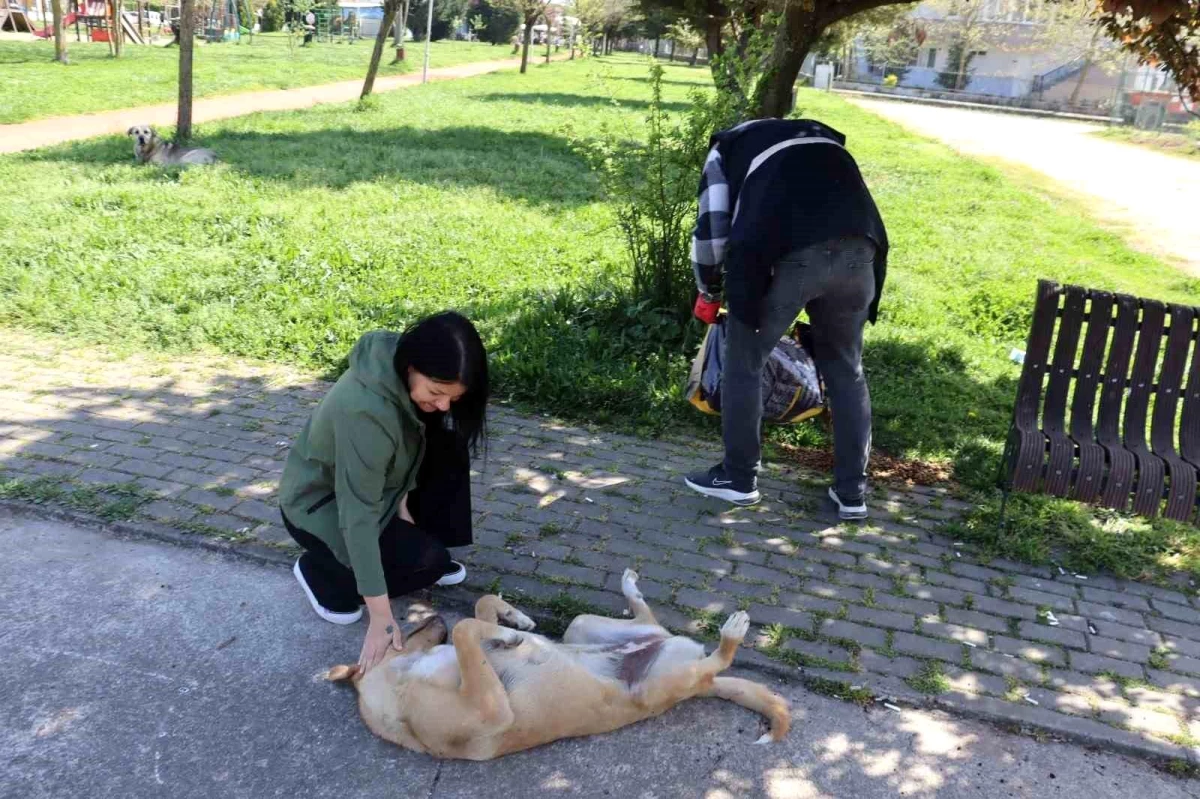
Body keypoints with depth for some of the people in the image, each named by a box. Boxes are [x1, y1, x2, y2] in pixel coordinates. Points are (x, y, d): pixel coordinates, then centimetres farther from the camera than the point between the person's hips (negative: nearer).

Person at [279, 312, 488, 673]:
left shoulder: (402, 370, -17)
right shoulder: (365, 410, -40)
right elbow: (358, 516, -38)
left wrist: (403, 501, -10)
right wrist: (381, 616, -36)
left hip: (370, 480, 8)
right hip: (318, 503, -8)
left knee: (449, 448, -10)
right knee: (425, 559, -20)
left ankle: (430, 557, 6)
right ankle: (319, 570, 2)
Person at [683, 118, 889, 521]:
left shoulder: (727, 147, 28)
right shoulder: (822, 136, 39)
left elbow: (711, 227, 19)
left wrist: (709, 292, 35)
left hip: (789, 255, -4)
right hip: (858, 250, 5)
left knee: (743, 363, 16)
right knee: (845, 371, 20)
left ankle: (738, 478, 26)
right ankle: (852, 492, 26)